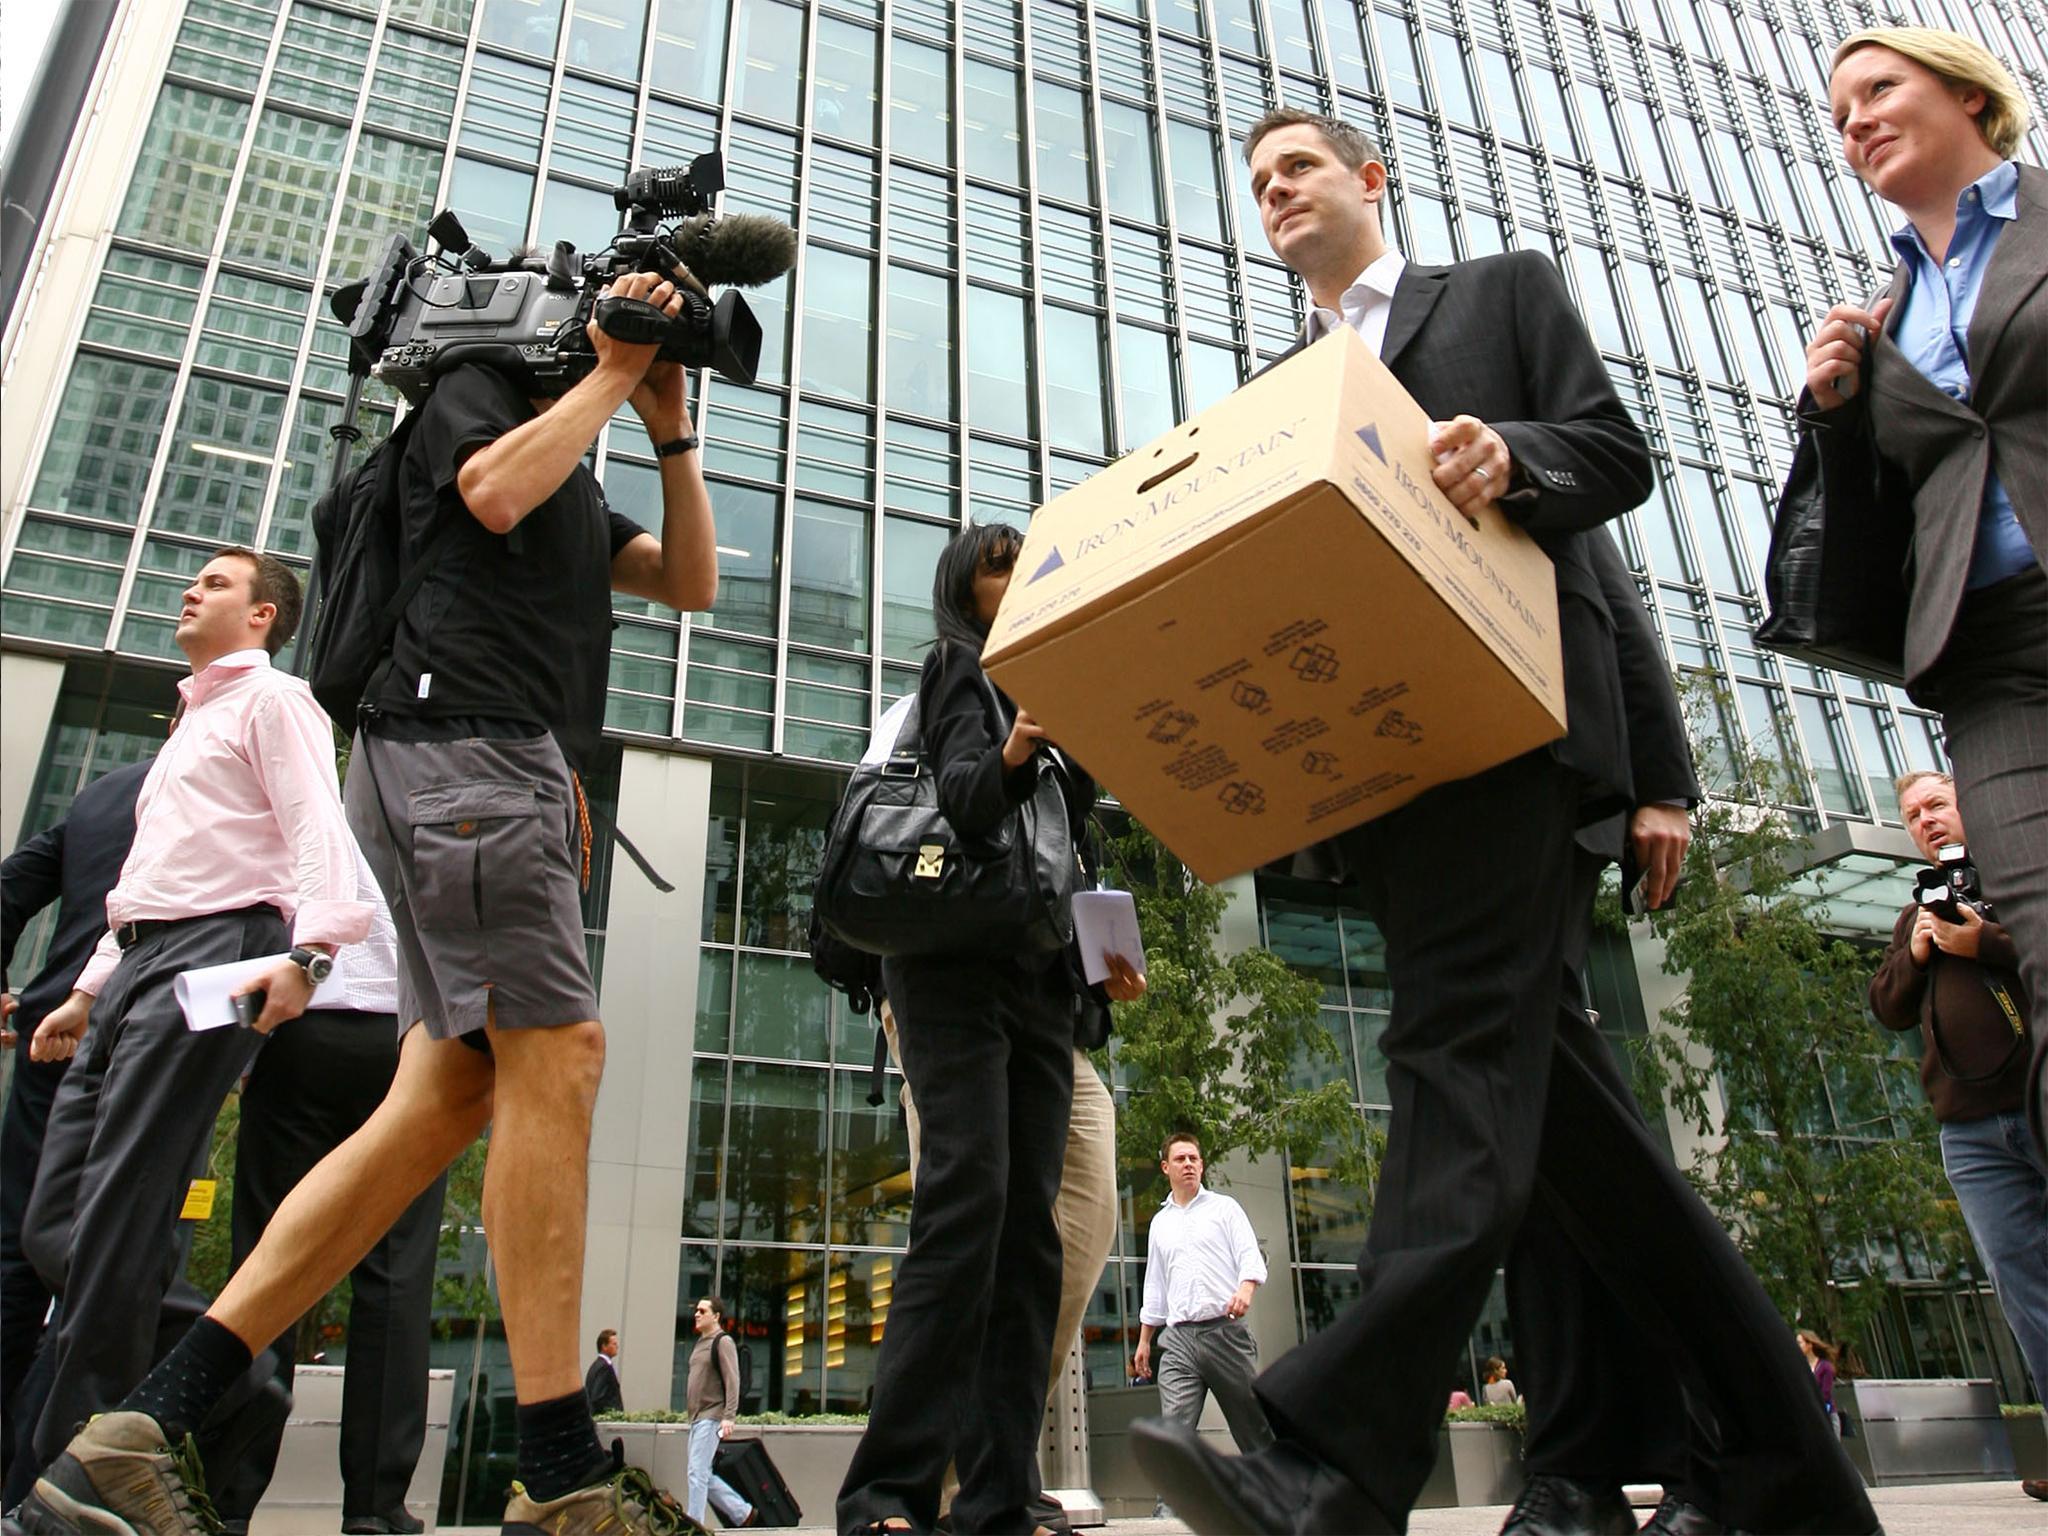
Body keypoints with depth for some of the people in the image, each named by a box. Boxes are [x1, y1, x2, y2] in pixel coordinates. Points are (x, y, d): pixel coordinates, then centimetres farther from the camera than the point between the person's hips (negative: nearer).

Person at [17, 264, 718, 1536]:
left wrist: (671, 427, 19)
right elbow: (493, 492, -13)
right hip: (460, 743, -9)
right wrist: (610, 374, 0)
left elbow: (692, 582, 26)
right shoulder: (478, 384, 9)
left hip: (520, 775, 9)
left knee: (447, 1096, -1)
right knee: (558, 1054, -16)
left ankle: (144, 1431, 0)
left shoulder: (578, 487, 33)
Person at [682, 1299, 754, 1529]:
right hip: (696, 1417, 9)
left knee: (698, 1473, -11)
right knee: (704, 1476, 10)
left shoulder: (723, 1342, -8)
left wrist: (728, 1417, -22)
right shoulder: (699, 1344, 18)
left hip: (711, 1417, -9)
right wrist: (690, 1413, 19)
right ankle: (744, 1513, 20)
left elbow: (732, 1381, -15)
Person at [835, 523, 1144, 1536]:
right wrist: (1009, 758, -31)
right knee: (969, 1197, -19)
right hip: (956, 964, -6)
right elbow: (959, 802, -10)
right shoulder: (959, 666, 8)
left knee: (1029, 1224, -2)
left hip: (1040, 981, 7)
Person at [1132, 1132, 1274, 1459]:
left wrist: (1245, 1290, -23)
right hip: (1179, 1338, 3)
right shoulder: (1160, 1222, 20)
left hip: (1226, 1331, -2)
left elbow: (1251, 1257, -1)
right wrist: (1144, 1340, 21)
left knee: (1256, 1425, 0)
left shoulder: (1224, 1207, 10)